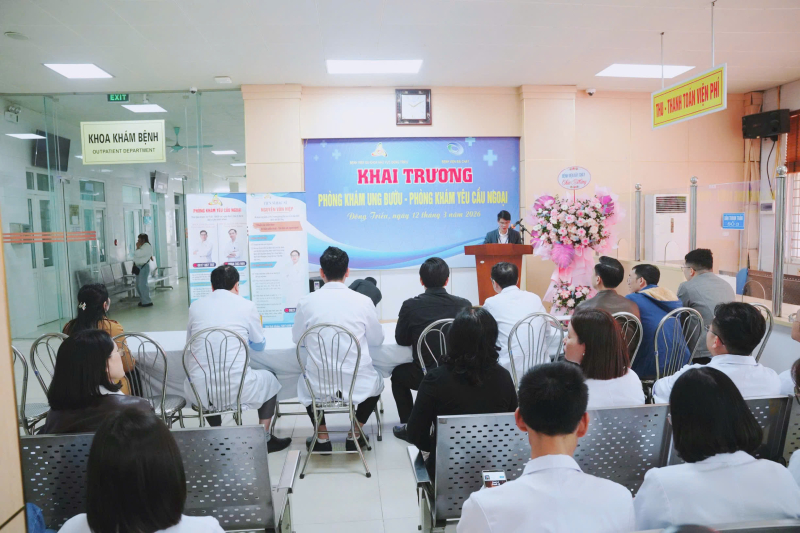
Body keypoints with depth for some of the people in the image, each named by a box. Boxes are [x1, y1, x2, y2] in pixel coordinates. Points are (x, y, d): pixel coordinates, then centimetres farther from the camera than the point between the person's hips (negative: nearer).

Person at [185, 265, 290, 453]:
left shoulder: (195, 306, 6)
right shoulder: (246, 306, -1)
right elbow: (259, 345, 13)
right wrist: (255, 327, 35)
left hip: (199, 391, 3)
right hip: (235, 389, -3)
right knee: (270, 379, 28)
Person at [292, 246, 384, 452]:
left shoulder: (306, 302, -9)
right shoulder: (363, 301, -10)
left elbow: (296, 338, 7)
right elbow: (377, 340, 4)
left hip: (318, 386, 1)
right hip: (357, 384, 0)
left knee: (305, 382, 36)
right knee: (376, 381, 34)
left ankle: (322, 437, 31)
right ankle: (355, 435, 29)